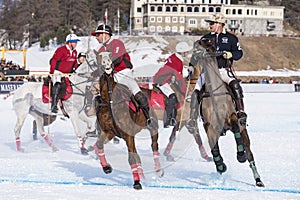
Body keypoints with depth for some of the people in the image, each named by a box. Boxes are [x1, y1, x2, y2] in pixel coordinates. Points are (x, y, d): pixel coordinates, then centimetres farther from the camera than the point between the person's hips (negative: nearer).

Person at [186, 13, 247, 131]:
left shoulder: (231, 38, 9)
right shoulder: (206, 38, 16)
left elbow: (239, 53, 4)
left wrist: (230, 54, -17)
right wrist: (191, 66, 6)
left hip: (224, 69, -3)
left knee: (235, 85, -32)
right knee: (196, 91, -16)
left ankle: (241, 113, -29)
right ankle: (192, 120, -9)